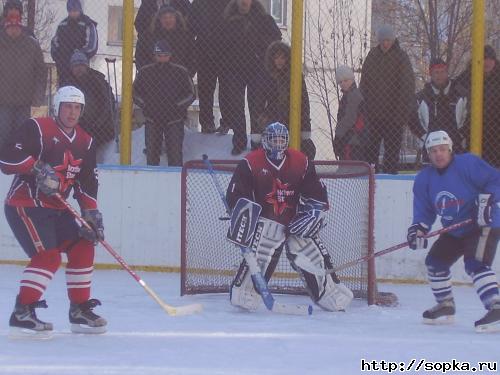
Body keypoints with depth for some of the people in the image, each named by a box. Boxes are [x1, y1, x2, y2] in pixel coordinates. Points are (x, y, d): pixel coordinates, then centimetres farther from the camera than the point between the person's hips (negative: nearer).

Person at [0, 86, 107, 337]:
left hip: (55, 209, 8)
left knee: (83, 248, 6)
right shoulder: (36, 129, -13)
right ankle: (22, 314, -19)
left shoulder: (84, 142, 9)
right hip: (24, 205, -8)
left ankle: (80, 310, 18)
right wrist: (36, 169, -28)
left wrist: (91, 213, 1)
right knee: (48, 256, -21)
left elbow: (87, 182, 11)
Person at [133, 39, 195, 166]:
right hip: (152, 119, 2)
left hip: (174, 119, -2)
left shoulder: (181, 72, -3)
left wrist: (177, 106, -10)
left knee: (175, 152, -4)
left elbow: (190, 93, 3)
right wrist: (146, 105, -5)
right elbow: (135, 92, 10)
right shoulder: (145, 72, 0)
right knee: (151, 152, 6)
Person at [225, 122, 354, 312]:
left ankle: (332, 294, 10)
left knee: (314, 256, 0)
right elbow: (235, 194, -6)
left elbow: (317, 194, 7)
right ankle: (243, 294, -14)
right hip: (266, 220, -3)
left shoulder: (301, 162, 1)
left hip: (296, 221, 3)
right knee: (258, 255, -22)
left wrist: (312, 216, -4)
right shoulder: (250, 163, -8)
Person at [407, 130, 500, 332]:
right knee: (435, 260, 13)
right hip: (454, 231, 8)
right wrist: (419, 228, -15)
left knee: (475, 263, -27)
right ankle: (445, 306, 31)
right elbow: (424, 210, 4)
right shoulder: (424, 179, 2)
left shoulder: (468, 163, -17)